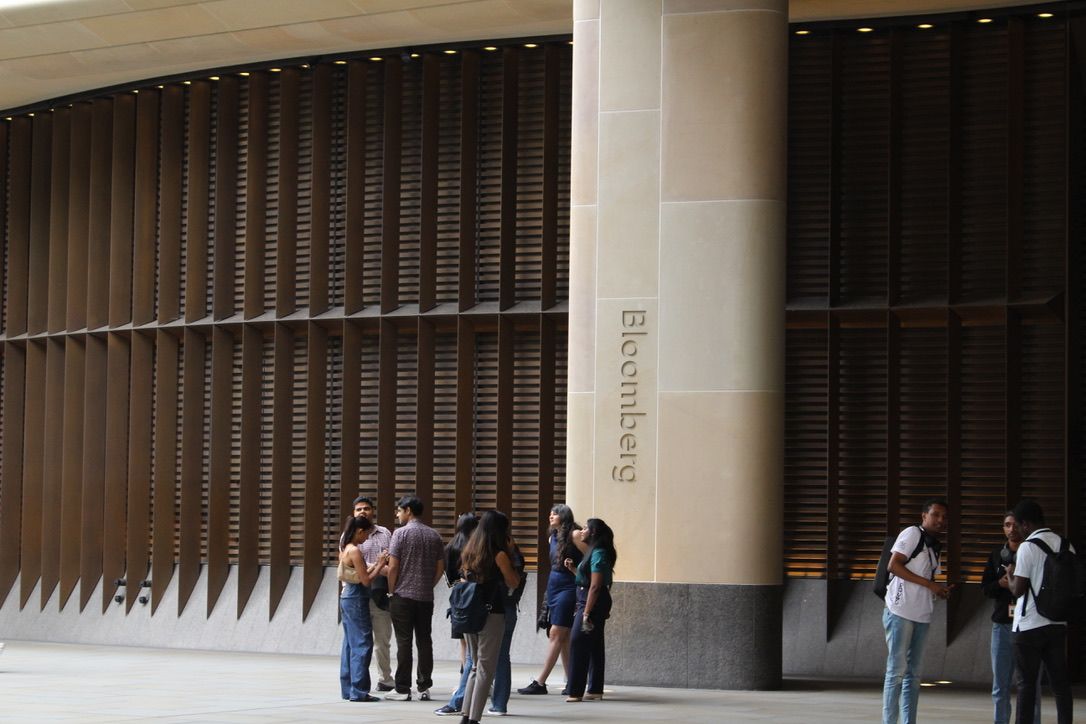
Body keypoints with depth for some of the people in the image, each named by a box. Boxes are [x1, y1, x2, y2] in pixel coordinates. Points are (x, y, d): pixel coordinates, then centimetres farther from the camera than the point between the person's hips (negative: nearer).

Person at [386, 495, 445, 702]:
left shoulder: (401, 533, -8)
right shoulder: (434, 535, 8)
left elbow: (393, 567, -11)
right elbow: (440, 567, 9)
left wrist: (391, 590, 0)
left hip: (403, 596, -5)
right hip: (426, 597, 5)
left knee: (404, 642, -2)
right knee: (425, 641, 8)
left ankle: (403, 689, -1)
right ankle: (424, 687, 9)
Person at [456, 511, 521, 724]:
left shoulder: (469, 552, 9)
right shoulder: (499, 555, -10)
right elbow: (514, 583, -2)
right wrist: (510, 556, 2)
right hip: (492, 614, -6)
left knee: (475, 666, 17)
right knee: (486, 668, -1)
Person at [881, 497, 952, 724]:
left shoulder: (934, 545, 17)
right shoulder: (912, 534, -7)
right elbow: (894, 565, -16)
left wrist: (941, 591, -1)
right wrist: (930, 584, -16)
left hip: (921, 615, 8)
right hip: (900, 612, -8)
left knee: (913, 673, 8)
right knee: (897, 670, -8)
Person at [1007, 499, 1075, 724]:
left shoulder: (1028, 547, -12)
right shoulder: (1065, 546, 6)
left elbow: (1018, 589, -14)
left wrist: (1011, 574, 6)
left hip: (1030, 624, -5)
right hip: (1058, 623, 5)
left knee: (1027, 683, 1)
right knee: (1060, 682, 6)